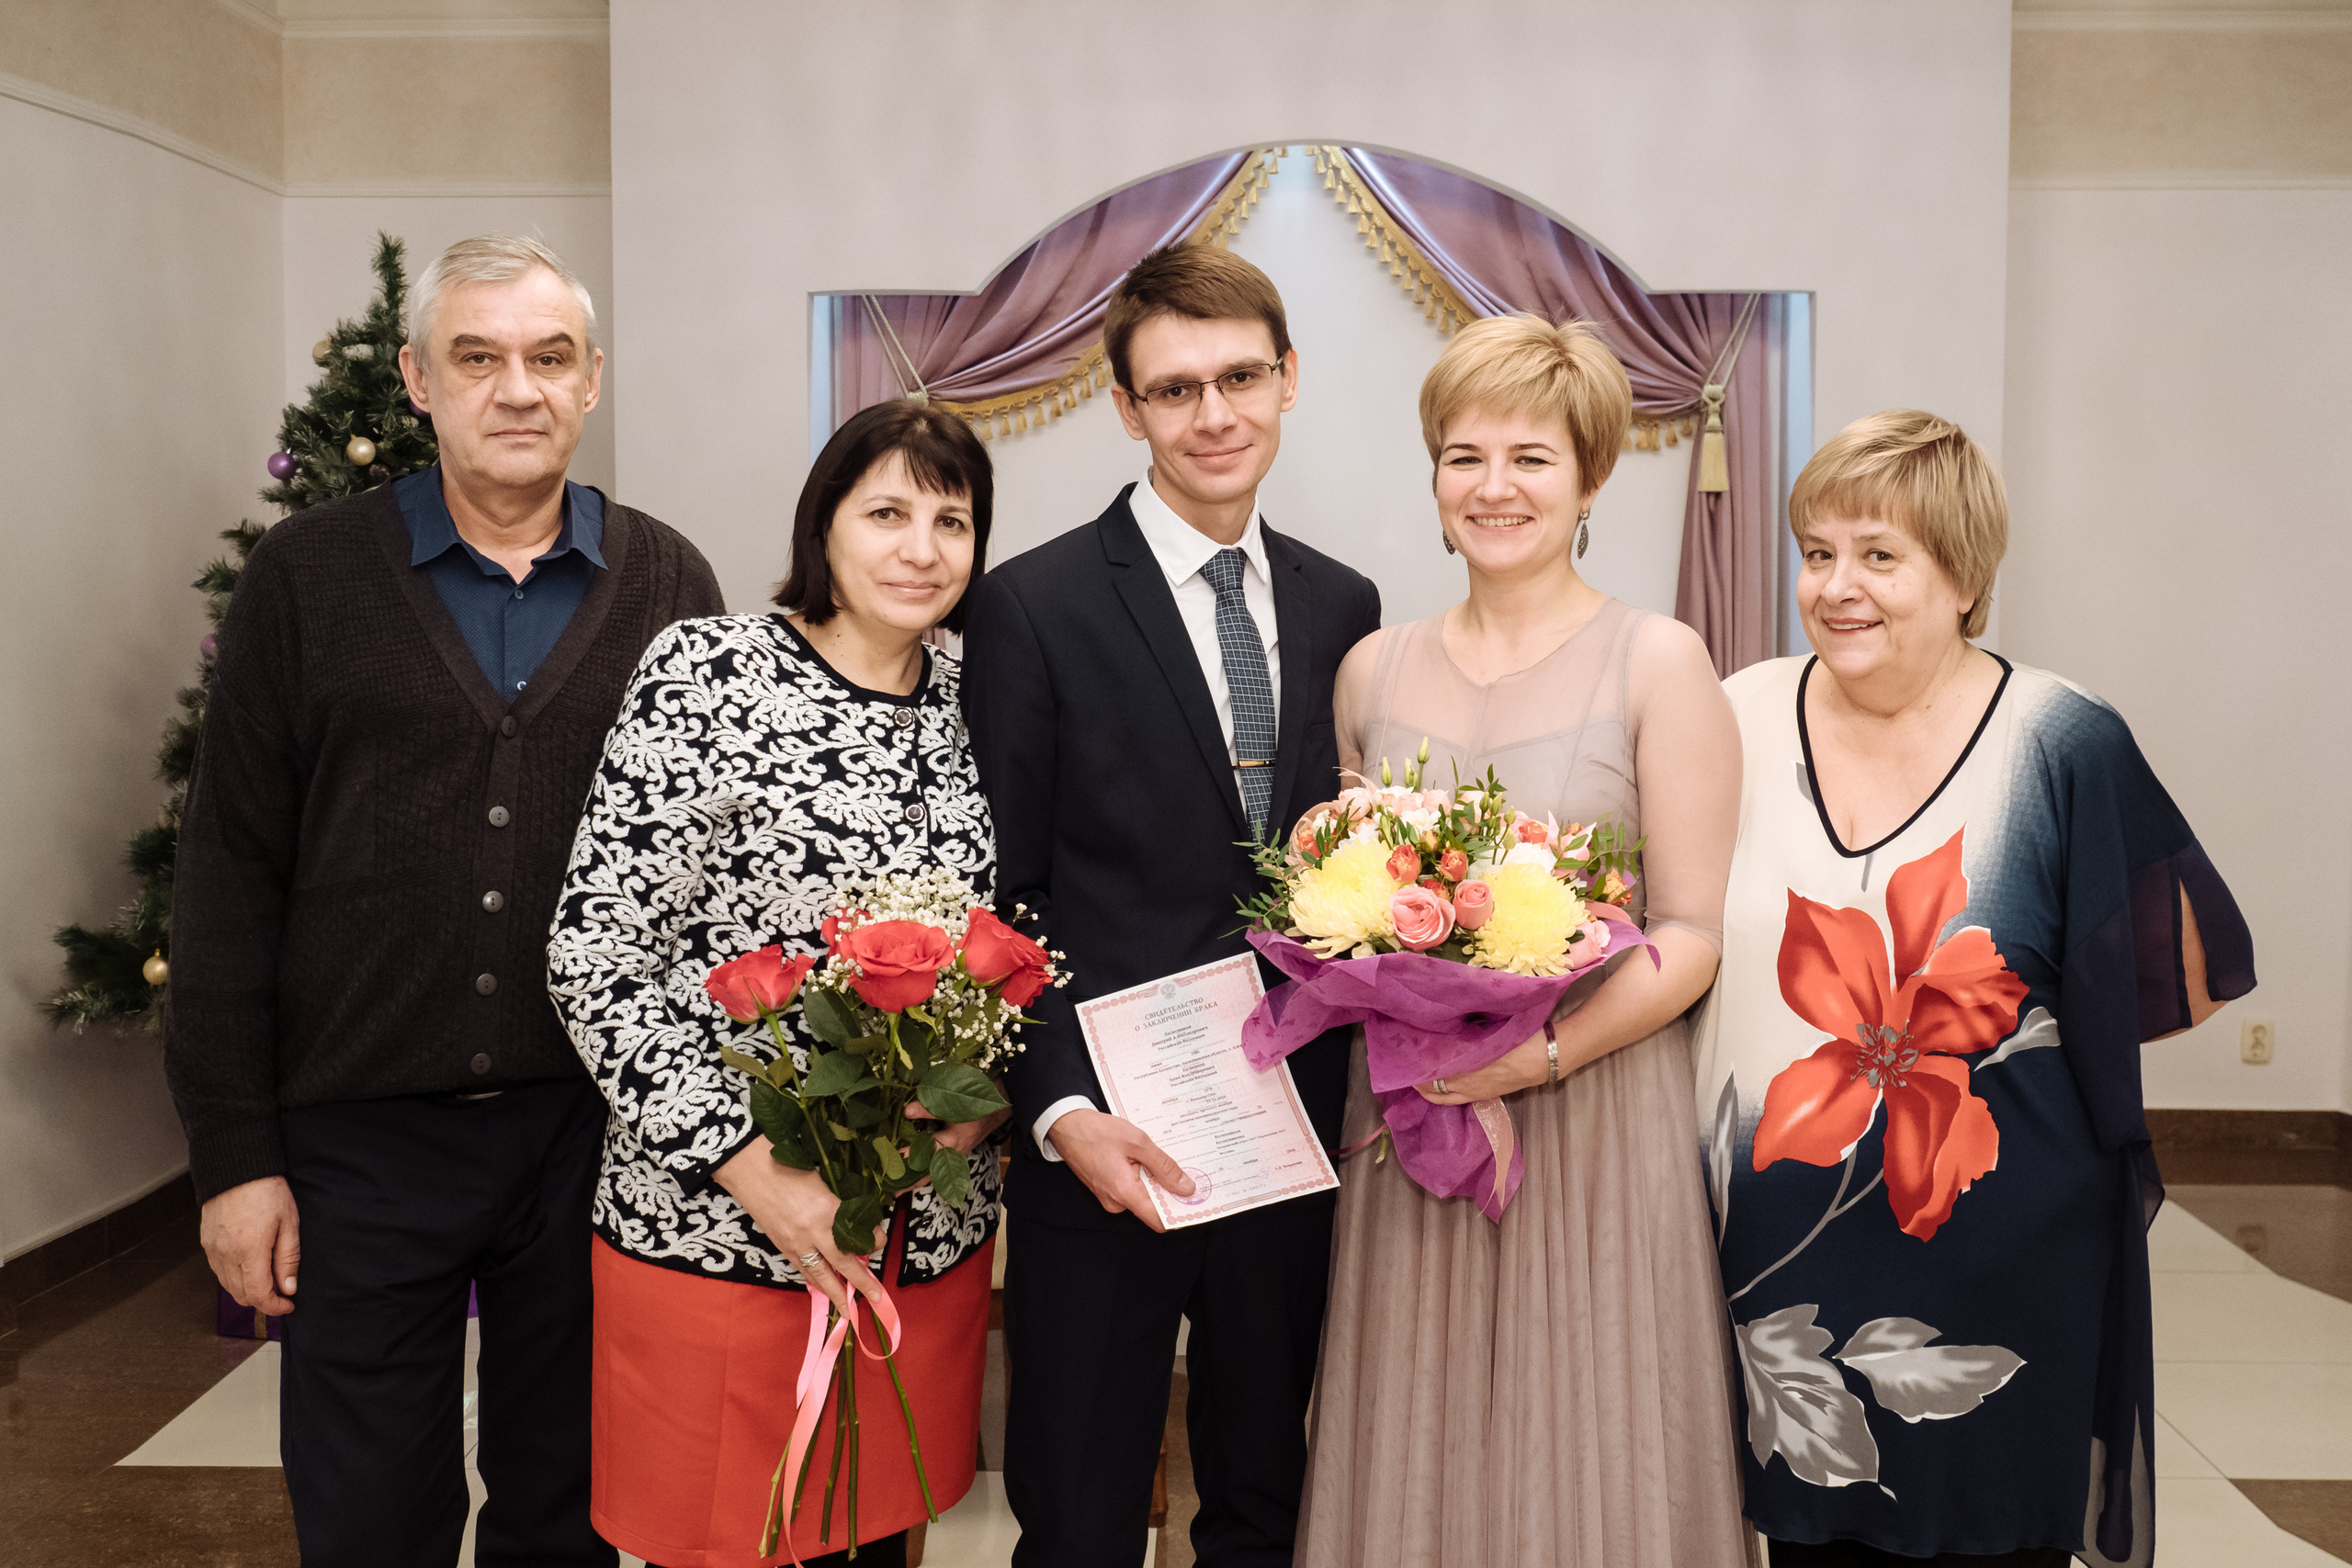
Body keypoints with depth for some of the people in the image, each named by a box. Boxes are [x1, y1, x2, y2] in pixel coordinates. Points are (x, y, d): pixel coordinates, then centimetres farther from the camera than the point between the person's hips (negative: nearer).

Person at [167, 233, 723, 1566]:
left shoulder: (671, 587, 3)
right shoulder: (307, 575, -1)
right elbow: (231, 876, -1)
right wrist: (234, 1152, -4)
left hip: (598, 1130, 1)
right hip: (362, 1132, -1)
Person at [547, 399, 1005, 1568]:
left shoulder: (969, 712, 6)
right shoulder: (705, 671, -8)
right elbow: (594, 955, -11)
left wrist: (990, 1093, -6)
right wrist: (751, 1168, -16)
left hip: (930, 1239, 4)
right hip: (711, 1230, -4)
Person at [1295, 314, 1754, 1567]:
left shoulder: (1659, 663, -5)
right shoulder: (1373, 671, 8)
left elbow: (1694, 933, -7)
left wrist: (1545, 1053, -20)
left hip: (1596, 1120, -3)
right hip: (1404, 1122, 4)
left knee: (1589, 1461, 7)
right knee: (1412, 1461, 12)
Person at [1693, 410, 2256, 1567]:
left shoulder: (2063, 743, -8)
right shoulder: (1741, 720, -1)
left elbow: (2183, 982, 0)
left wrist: (2003, 1032, -6)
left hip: (1998, 1265, -2)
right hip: (1783, 1251, 2)